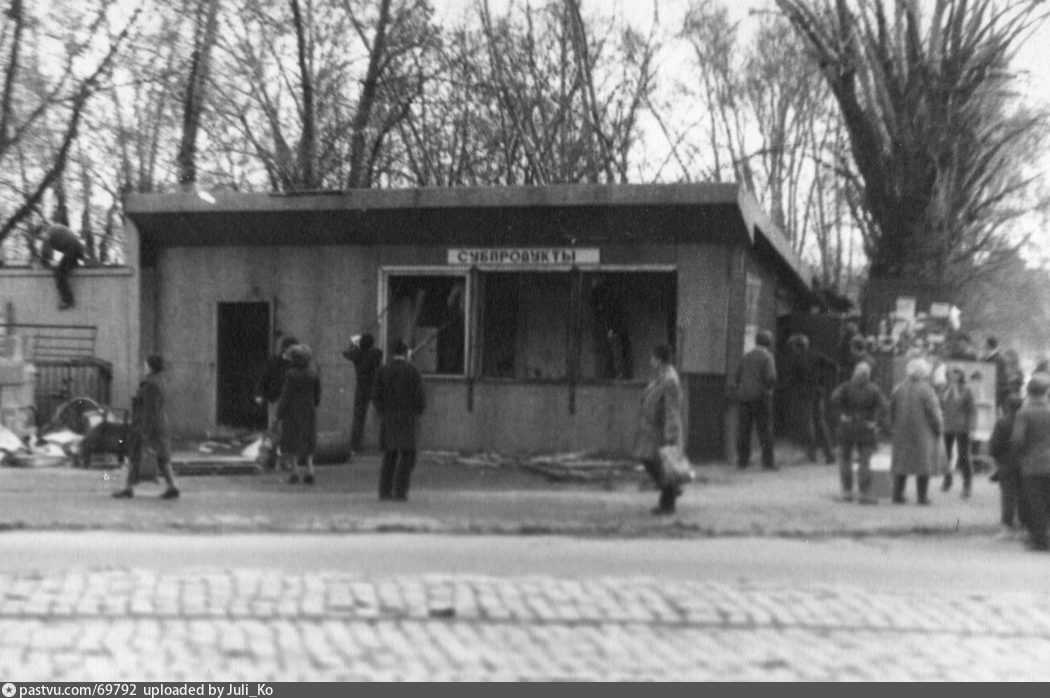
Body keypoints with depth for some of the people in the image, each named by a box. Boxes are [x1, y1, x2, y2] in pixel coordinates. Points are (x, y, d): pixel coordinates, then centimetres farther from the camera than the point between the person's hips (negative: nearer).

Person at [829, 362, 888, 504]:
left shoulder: (847, 386, -2)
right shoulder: (874, 389, -1)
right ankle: (865, 494, -4)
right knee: (865, 462, 1)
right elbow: (882, 406, -14)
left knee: (845, 459, 12)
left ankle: (847, 492, 8)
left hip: (847, 427, 0)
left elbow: (835, 397, -19)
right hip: (866, 429, 0)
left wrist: (842, 414, -12)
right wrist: (875, 422, -9)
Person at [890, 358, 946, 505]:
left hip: (902, 432, 4)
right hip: (923, 432, -4)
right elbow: (934, 412, -11)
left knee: (901, 462, 11)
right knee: (924, 462, 4)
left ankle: (897, 495, 7)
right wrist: (939, 429, 1)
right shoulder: (926, 390, -11)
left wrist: (895, 428, 14)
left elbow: (892, 411, 5)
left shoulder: (899, 389, 3)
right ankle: (922, 496, 3)